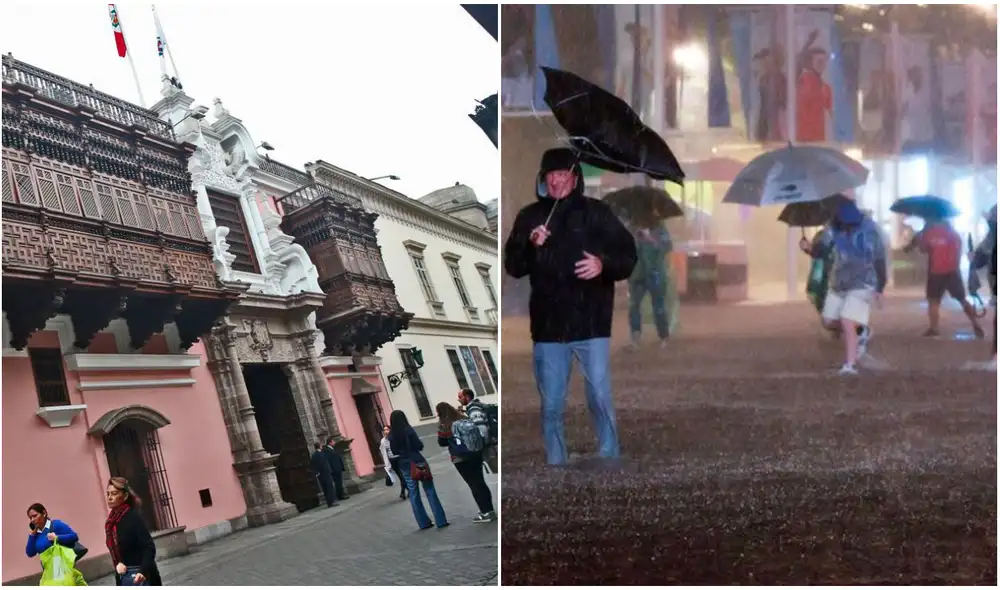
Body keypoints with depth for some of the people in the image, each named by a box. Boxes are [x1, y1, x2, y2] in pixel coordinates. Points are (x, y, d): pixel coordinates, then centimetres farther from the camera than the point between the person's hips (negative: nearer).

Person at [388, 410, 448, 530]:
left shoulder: (391, 435, -1)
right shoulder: (408, 430, -13)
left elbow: (394, 451, 10)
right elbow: (420, 446, -11)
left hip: (404, 465, 4)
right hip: (417, 462, -4)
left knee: (413, 493, 11)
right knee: (430, 491, 0)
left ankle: (424, 523, 11)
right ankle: (441, 520, -2)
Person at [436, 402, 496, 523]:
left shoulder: (443, 425, -10)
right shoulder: (464, 419, 6)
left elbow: (442, 443, 0)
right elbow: (476, 433, 11)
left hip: (459, 458, -5)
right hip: (475, 454, 5)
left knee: (474, 485, -1)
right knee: (481, 482, 12)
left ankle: (486, 512, 0)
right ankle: (489, 510, 16)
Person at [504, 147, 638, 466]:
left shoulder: (596, 212, 2)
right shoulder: (529, 217, 7)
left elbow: (628, 257, 1)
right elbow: (512, 267, 7)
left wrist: (604, 264, -19)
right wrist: (530, 246, -12)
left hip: (591, 325, -2)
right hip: (548, 327, 2)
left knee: (600, 400, -3)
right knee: (551, 407, 8)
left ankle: (609, 459, 11)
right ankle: (555, 462, 20)